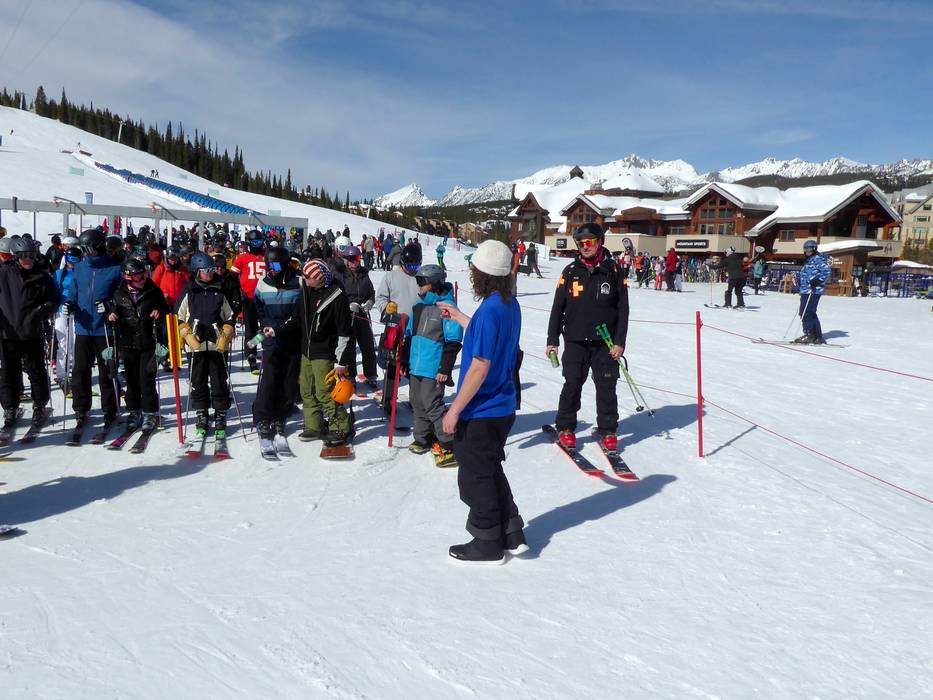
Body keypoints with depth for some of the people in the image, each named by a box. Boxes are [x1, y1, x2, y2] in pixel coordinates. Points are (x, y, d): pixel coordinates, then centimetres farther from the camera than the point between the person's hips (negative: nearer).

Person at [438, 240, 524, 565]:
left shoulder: (490, 310, -23)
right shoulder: (510, 304, 4)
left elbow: (479, 367, -24)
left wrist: (455, 410, -18)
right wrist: (457, 315, 28)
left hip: (481, 413, -9)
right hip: (502, 407, 9)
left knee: (475, 478, 7)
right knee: (491, 472, 23)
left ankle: (488, 545, 21)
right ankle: (512, 536, 30)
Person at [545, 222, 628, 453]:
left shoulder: (613, 270, 2)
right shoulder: (571, 271, 4)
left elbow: (623, 309, 2)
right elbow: (557, 308, 6)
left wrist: (620, 342, -4)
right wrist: (552, 340, 3)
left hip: (605, 342, 0)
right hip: (575, 341, 0)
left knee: (606, 388, 3)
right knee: (572, 385, 0)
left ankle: (607, 431, 16)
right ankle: (565, 428, 16)